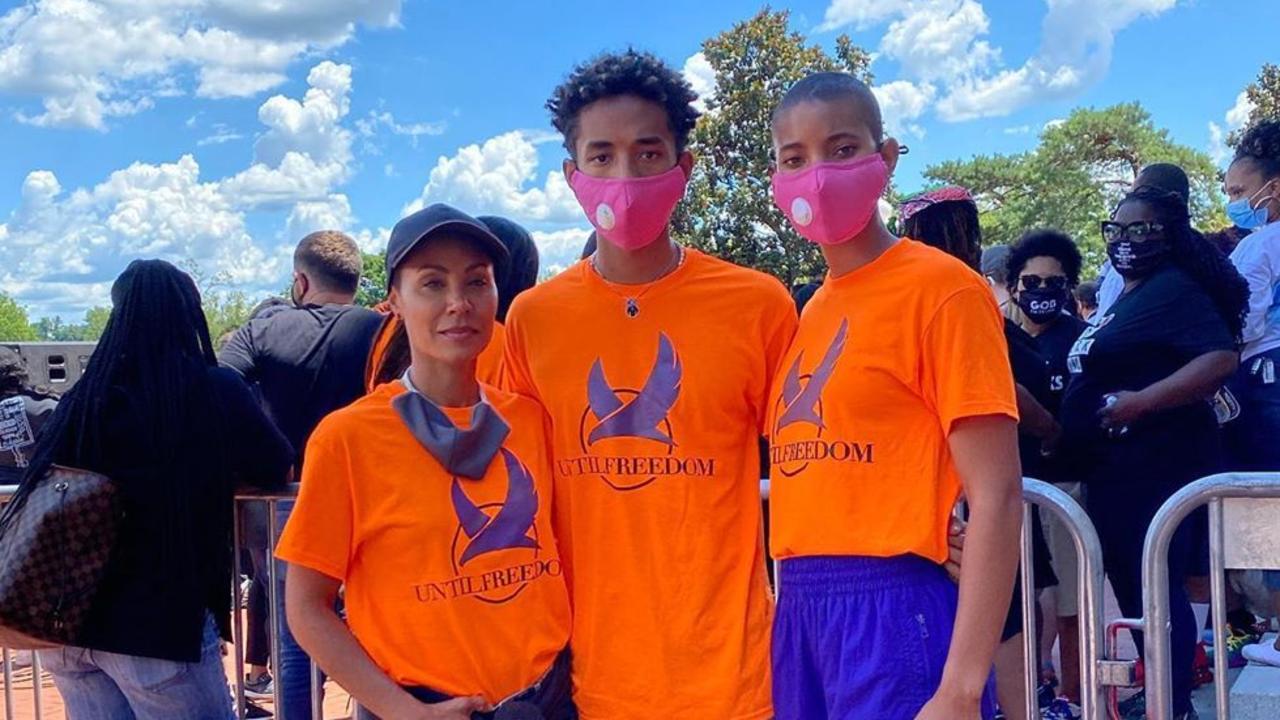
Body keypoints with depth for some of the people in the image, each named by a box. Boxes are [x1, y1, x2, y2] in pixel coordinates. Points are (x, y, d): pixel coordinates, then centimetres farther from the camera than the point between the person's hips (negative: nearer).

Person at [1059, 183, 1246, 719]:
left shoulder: (1175, 289, -11)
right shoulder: (1129, 297, 18)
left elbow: (1221, 358, -25)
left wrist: (1139, 402, -26)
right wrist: (1065, 432, 19)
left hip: (1155, 469, -10)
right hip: (1119, 472, 10)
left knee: (1155, 586, -7)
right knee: (1132, 584, 16)